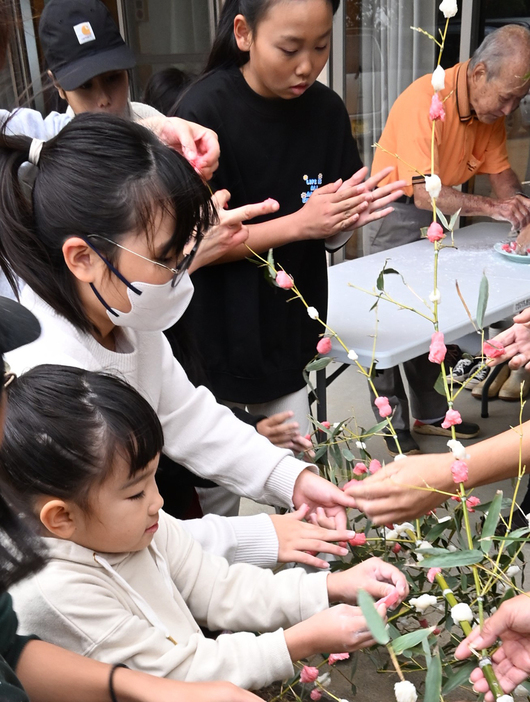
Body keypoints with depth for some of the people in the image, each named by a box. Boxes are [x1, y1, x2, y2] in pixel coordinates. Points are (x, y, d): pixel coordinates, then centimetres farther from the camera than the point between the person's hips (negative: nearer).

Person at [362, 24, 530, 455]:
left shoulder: (491, 108, -3)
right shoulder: (425, 103, -27)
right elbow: (424, 194, -33)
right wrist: (490, 207, -39)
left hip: (445, 210, 8)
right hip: (397, 215, -7)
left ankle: (429, 414, 28)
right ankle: (395, 430, 9)